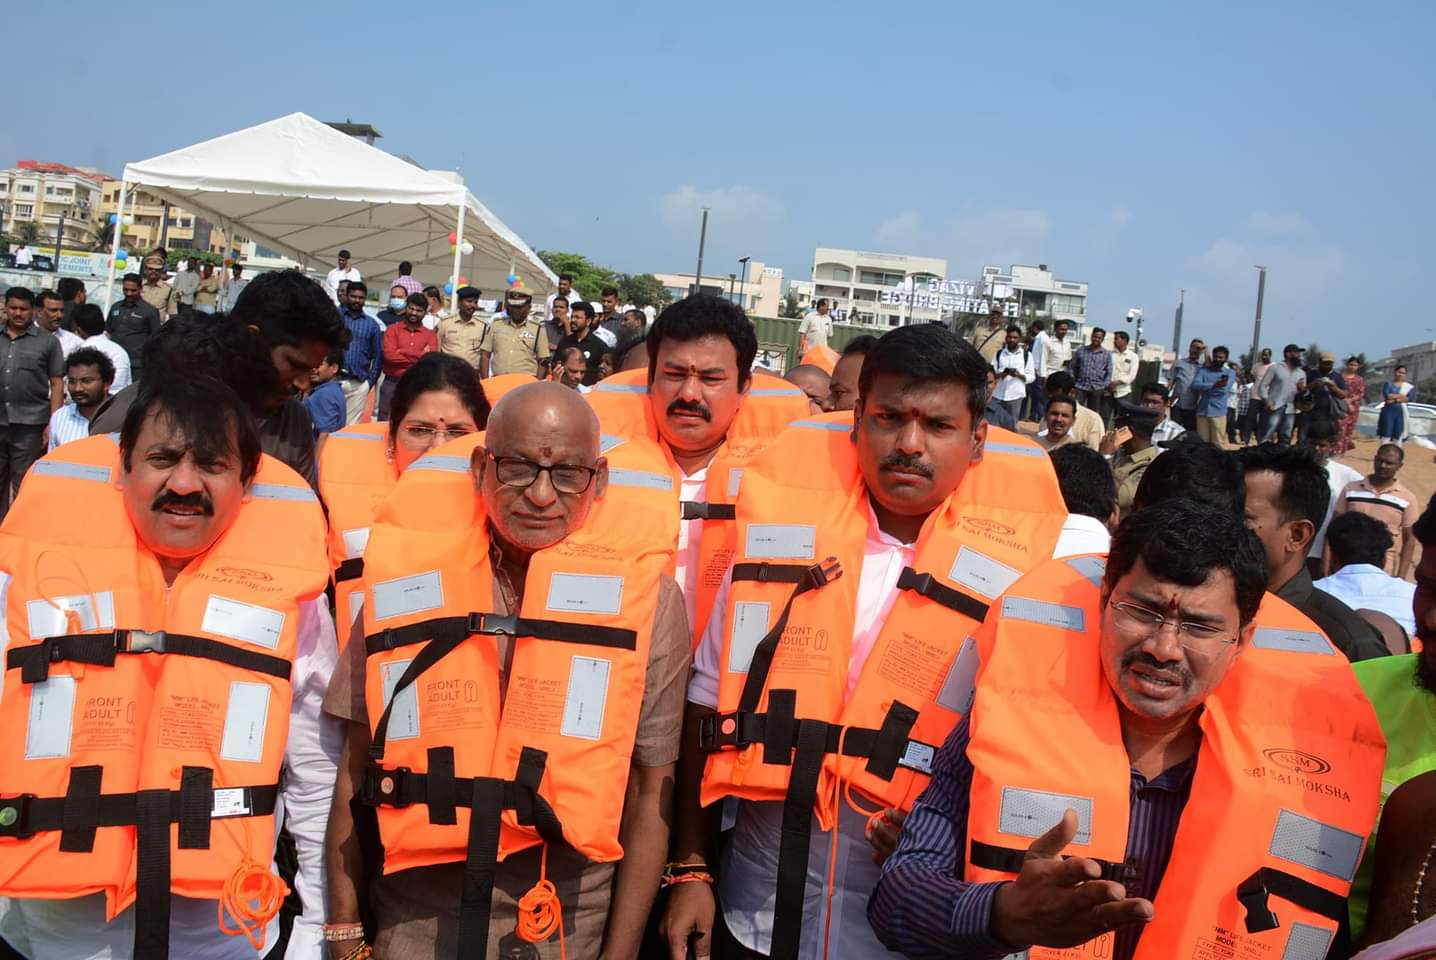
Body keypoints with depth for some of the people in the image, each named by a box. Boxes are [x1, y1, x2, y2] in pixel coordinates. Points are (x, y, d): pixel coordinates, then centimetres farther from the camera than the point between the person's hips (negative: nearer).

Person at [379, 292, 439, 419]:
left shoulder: (430, 335, 7)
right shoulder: (392, 329, 4)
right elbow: (390, 355, -11)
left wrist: (401, 352, -12)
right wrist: (420, 357, -9)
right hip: (391, 384, -1)